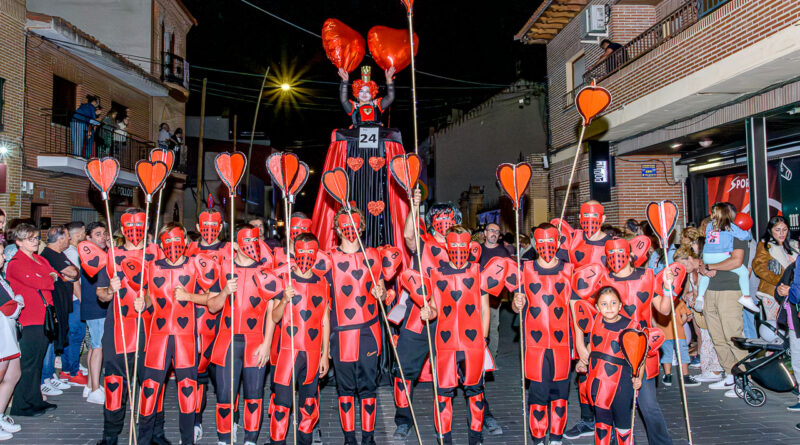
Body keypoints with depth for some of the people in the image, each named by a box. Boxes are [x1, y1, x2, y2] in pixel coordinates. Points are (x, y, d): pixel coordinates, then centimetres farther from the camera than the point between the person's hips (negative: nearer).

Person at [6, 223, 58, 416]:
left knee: (38, 361, 14)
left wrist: (53, 277, -9)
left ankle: (35, 400, 24)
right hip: (28, 321, -8)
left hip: (44, 319, 8)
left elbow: (56, 277, 12)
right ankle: (21, 406, 9)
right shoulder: (15, 264, -9)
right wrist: (51, 279, -3)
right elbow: (36, 282, -19)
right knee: (28, 364, -1)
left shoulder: (41, 261, 17)